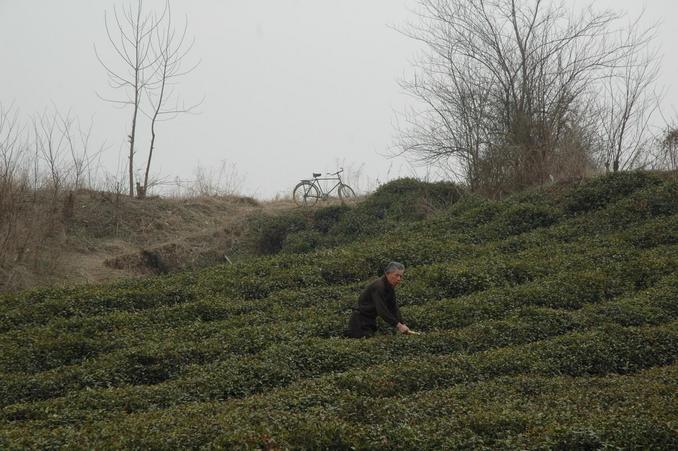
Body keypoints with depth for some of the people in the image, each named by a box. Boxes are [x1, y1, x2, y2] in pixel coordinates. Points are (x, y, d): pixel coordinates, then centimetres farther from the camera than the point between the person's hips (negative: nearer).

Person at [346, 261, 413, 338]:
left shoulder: (390, 287, 5)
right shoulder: (378, 286, -24)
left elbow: (394, 308, 2)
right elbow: (382, 310, -31)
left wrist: (403, 325, -11)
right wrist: (398, 325, -34)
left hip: (371, 320, 10)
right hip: (360, 322, -10)